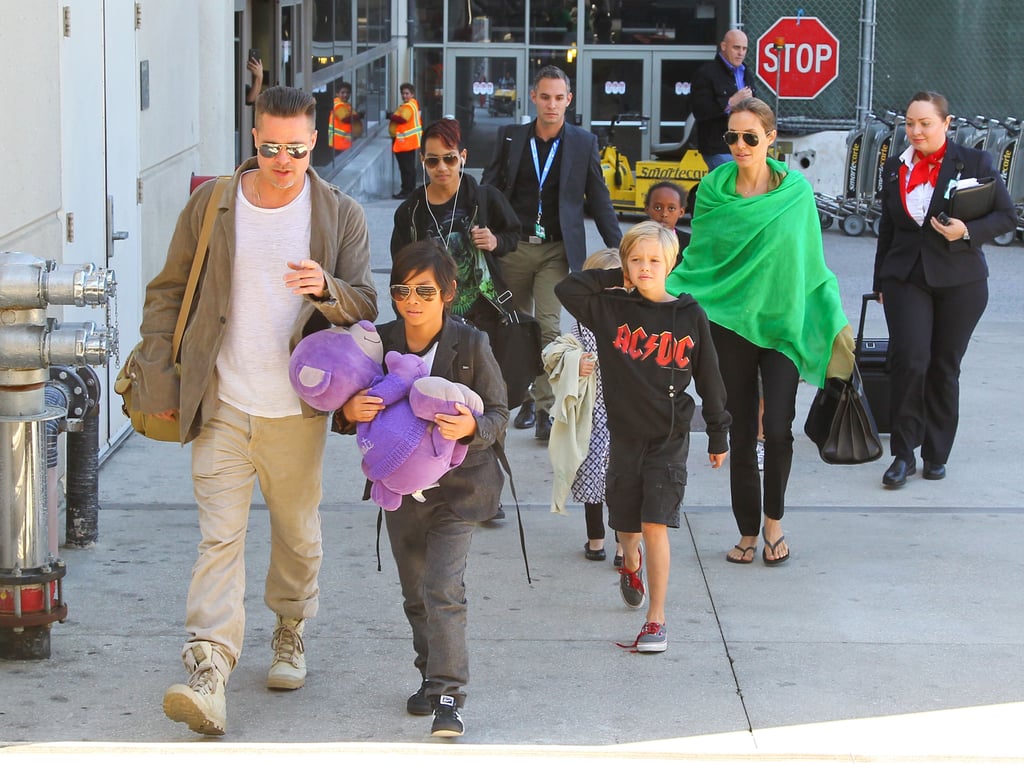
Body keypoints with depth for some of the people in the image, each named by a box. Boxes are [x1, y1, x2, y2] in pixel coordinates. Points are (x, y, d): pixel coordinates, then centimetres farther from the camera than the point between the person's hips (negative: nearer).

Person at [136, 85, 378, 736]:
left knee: (298, 530, 14)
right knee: (219, 536, -8)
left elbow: (366, 305, -1)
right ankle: (209, 670, -14)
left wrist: (326, 288, -24)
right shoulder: (211, 206, 1)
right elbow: (168, 294, 7)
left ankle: (291, 632, 37)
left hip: (297, 410, 1)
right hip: (222, 407, -1)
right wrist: (160, 379, 1)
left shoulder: (341, 215, 0)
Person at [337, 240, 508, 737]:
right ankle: (432, 676, 33)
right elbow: (352, 405, 4)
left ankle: (448, 697, -8)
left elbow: (498, 414, -9)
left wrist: (472, 427, -30)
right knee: (415, 594, 15)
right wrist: (349, 411, -20)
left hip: (457, 486, -4)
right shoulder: (379, 342, -4)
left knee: (444, 589, -14)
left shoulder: (471, 345, -12)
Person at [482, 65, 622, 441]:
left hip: (556, 250, -2)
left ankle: (545, 410, -11)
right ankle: (525, 398, 25)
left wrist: (619, 249, 2)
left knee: (548, 327, -13)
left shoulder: (583, 143, 2)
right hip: (514, 247, 2)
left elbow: (599, 199, 6)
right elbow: (489, 189, 7)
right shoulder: (511, 137, 5)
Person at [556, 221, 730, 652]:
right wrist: (614, 278, -3)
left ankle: (656, 620, -5)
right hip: (625, 431, 2)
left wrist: (718, 435, 8)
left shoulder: (690, 316, -3)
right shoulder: (610, 308, -1)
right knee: (626, 523, 16)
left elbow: (708, 378, 4)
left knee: (655, 526, -11)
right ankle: (631, 564, 52)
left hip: (670, 436, -2)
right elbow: (566, 289, -7)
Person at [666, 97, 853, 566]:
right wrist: (668, 292, -8)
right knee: (742, 432, 4)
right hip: (730, 322, 1)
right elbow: (697, 257, 7)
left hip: (782, 321, -1)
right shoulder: (714, 189, 0)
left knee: (778, 429, -7)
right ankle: (748, 531, 16)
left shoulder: (796, 191, -1)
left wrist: (834, 319, 3)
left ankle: (773, 522, 14)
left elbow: (812, 261, 6)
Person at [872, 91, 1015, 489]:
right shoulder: (895, 168, 9)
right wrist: (881, 283, 19)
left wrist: (967, 231, -18)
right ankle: (903, 454, -5)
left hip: (959, 281, -2)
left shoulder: (974, 162, -2)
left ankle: (936, 455, 17)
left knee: (944, 368, 5)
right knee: (909, 360, -12)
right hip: (906, 278, 2)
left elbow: (1006, 216, -1)